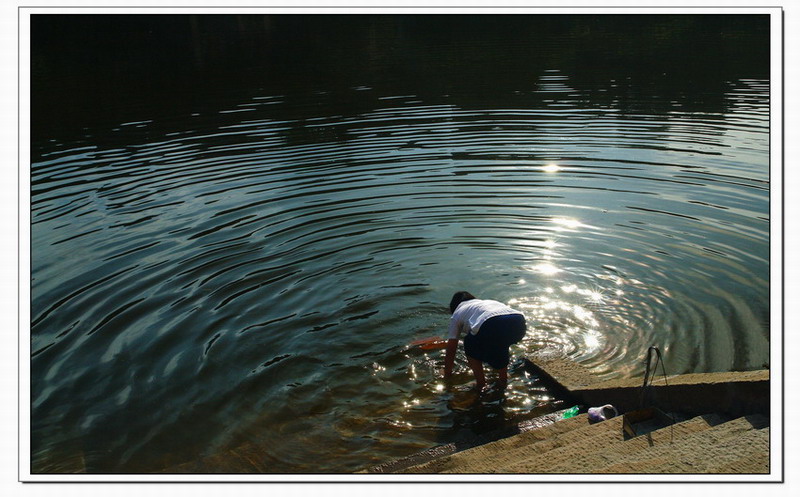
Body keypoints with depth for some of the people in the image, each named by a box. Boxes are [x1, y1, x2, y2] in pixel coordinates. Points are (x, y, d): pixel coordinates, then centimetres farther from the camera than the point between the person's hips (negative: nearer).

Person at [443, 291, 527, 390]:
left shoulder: (457, 313, 32)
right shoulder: (487, 302, 46)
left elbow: (451, 349, 32)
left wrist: (447, 375, 45)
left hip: (492, 325, -5)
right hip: (519, 323, 5)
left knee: (470, 346, 25)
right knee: (499, 344, 37)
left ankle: (481, 383, 19)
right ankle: (503, 381, 33)